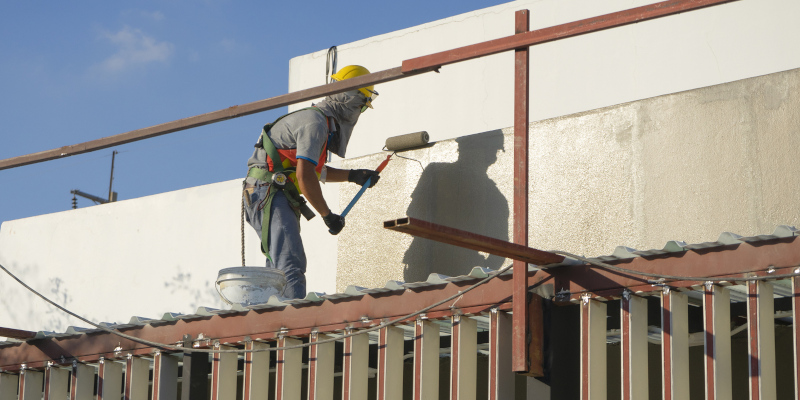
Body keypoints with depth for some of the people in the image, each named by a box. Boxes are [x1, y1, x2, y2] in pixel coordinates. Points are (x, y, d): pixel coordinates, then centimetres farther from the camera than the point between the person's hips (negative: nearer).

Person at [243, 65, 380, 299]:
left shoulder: (322, 120, 20)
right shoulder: (315, 122, -13)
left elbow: (316, 170, 33)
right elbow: (304, 175, -21)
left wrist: (352, 175, 25)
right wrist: (328, 215, -14)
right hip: (270, 194, -11)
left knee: (279, 270, 11)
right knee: (291, 265, -22)